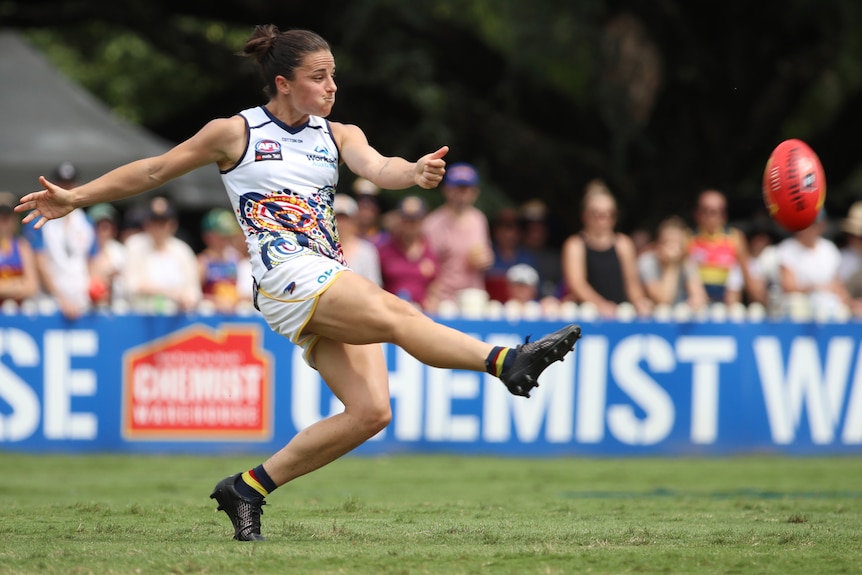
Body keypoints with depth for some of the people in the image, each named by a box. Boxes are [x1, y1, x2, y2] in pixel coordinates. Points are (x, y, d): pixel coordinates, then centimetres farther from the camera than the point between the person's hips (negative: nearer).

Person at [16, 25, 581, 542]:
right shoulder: (234, 133, 6)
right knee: (396, 313, -29)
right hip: (287, 278, -6)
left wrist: (413, 172, -28)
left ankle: (249, 487, 1)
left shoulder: (338, 135, 16)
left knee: (371, 410, -9)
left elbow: (376, 167, -4)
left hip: (336, 283, 6)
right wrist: (76, 198, 14)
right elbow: (155, 170, 15)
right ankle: (506, 361, -49)